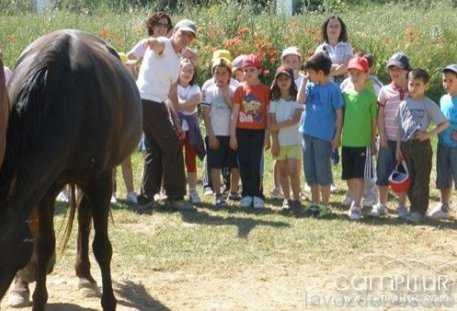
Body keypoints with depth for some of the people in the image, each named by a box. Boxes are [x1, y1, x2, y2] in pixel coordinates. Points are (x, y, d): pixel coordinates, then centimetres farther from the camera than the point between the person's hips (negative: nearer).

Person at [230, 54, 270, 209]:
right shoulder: (240, 89, 3)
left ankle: (257, 195, 3)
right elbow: (235, 113, 4)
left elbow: (268, 114, 1)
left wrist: (267, 135, -2)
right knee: (244, 163, 4)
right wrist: (232, 135, 0)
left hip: (258, 132, -2)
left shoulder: (265, 90, -1)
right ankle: (247, 195, 11)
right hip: (242, 131, 2)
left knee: (255, 163, -4)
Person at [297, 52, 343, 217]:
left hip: (324, 136, -6)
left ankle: (325, 205, 9)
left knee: (323, 171, 0)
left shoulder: (333, 89, -8)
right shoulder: (310, 87, 7)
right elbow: (300, 100, -10)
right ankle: (315, 203, 22)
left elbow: (339, 113, -7)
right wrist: (304, 81, -4)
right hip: (308, 134, 6)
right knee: (310, 171, 12)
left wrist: (337, 136, -10)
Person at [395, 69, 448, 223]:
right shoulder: (404, 104, 7)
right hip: (405, 145, 5)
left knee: (421, 180, -2)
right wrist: (398, 148, 7)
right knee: (409, 179, 10)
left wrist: (429, 134, -16)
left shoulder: (429, 105, -6)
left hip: (421, 145, -5)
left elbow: (444, 123, -6)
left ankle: (419, 211, 1)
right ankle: (414, 208, 20)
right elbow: (400, 127, 11)